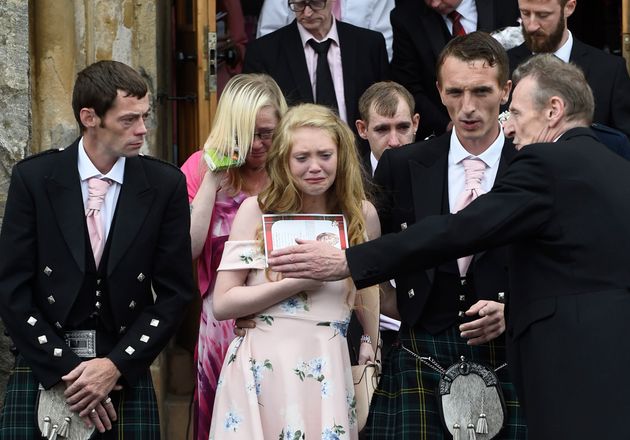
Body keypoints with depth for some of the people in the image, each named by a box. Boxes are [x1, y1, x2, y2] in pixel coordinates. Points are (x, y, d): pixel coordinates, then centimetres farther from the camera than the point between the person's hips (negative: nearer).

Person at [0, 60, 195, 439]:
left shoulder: (165, 184, 0)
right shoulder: (33, 178, -3)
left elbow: (174, 292, 1)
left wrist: (115, 365, -9)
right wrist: (67, 371, -11)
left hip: (125, 372, 1)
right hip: (43, 371, 0)